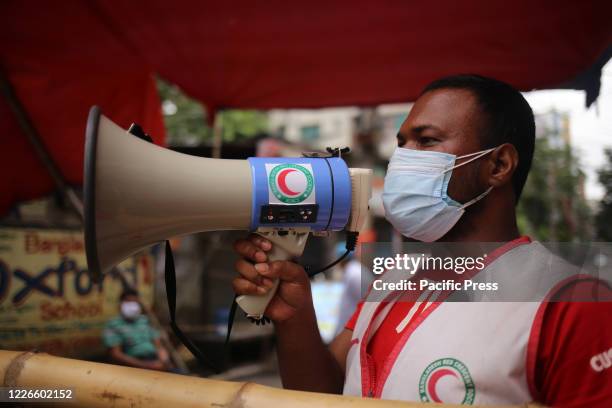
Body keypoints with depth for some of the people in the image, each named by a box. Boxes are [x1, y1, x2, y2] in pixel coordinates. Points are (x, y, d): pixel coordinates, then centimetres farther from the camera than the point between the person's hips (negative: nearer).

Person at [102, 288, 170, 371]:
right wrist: (144, 365, -14)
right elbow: (115, 355, -7)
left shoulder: (145, 321, 18)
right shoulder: (113, 325, 2)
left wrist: (164, 362, -6)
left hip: (155, 362, 5)